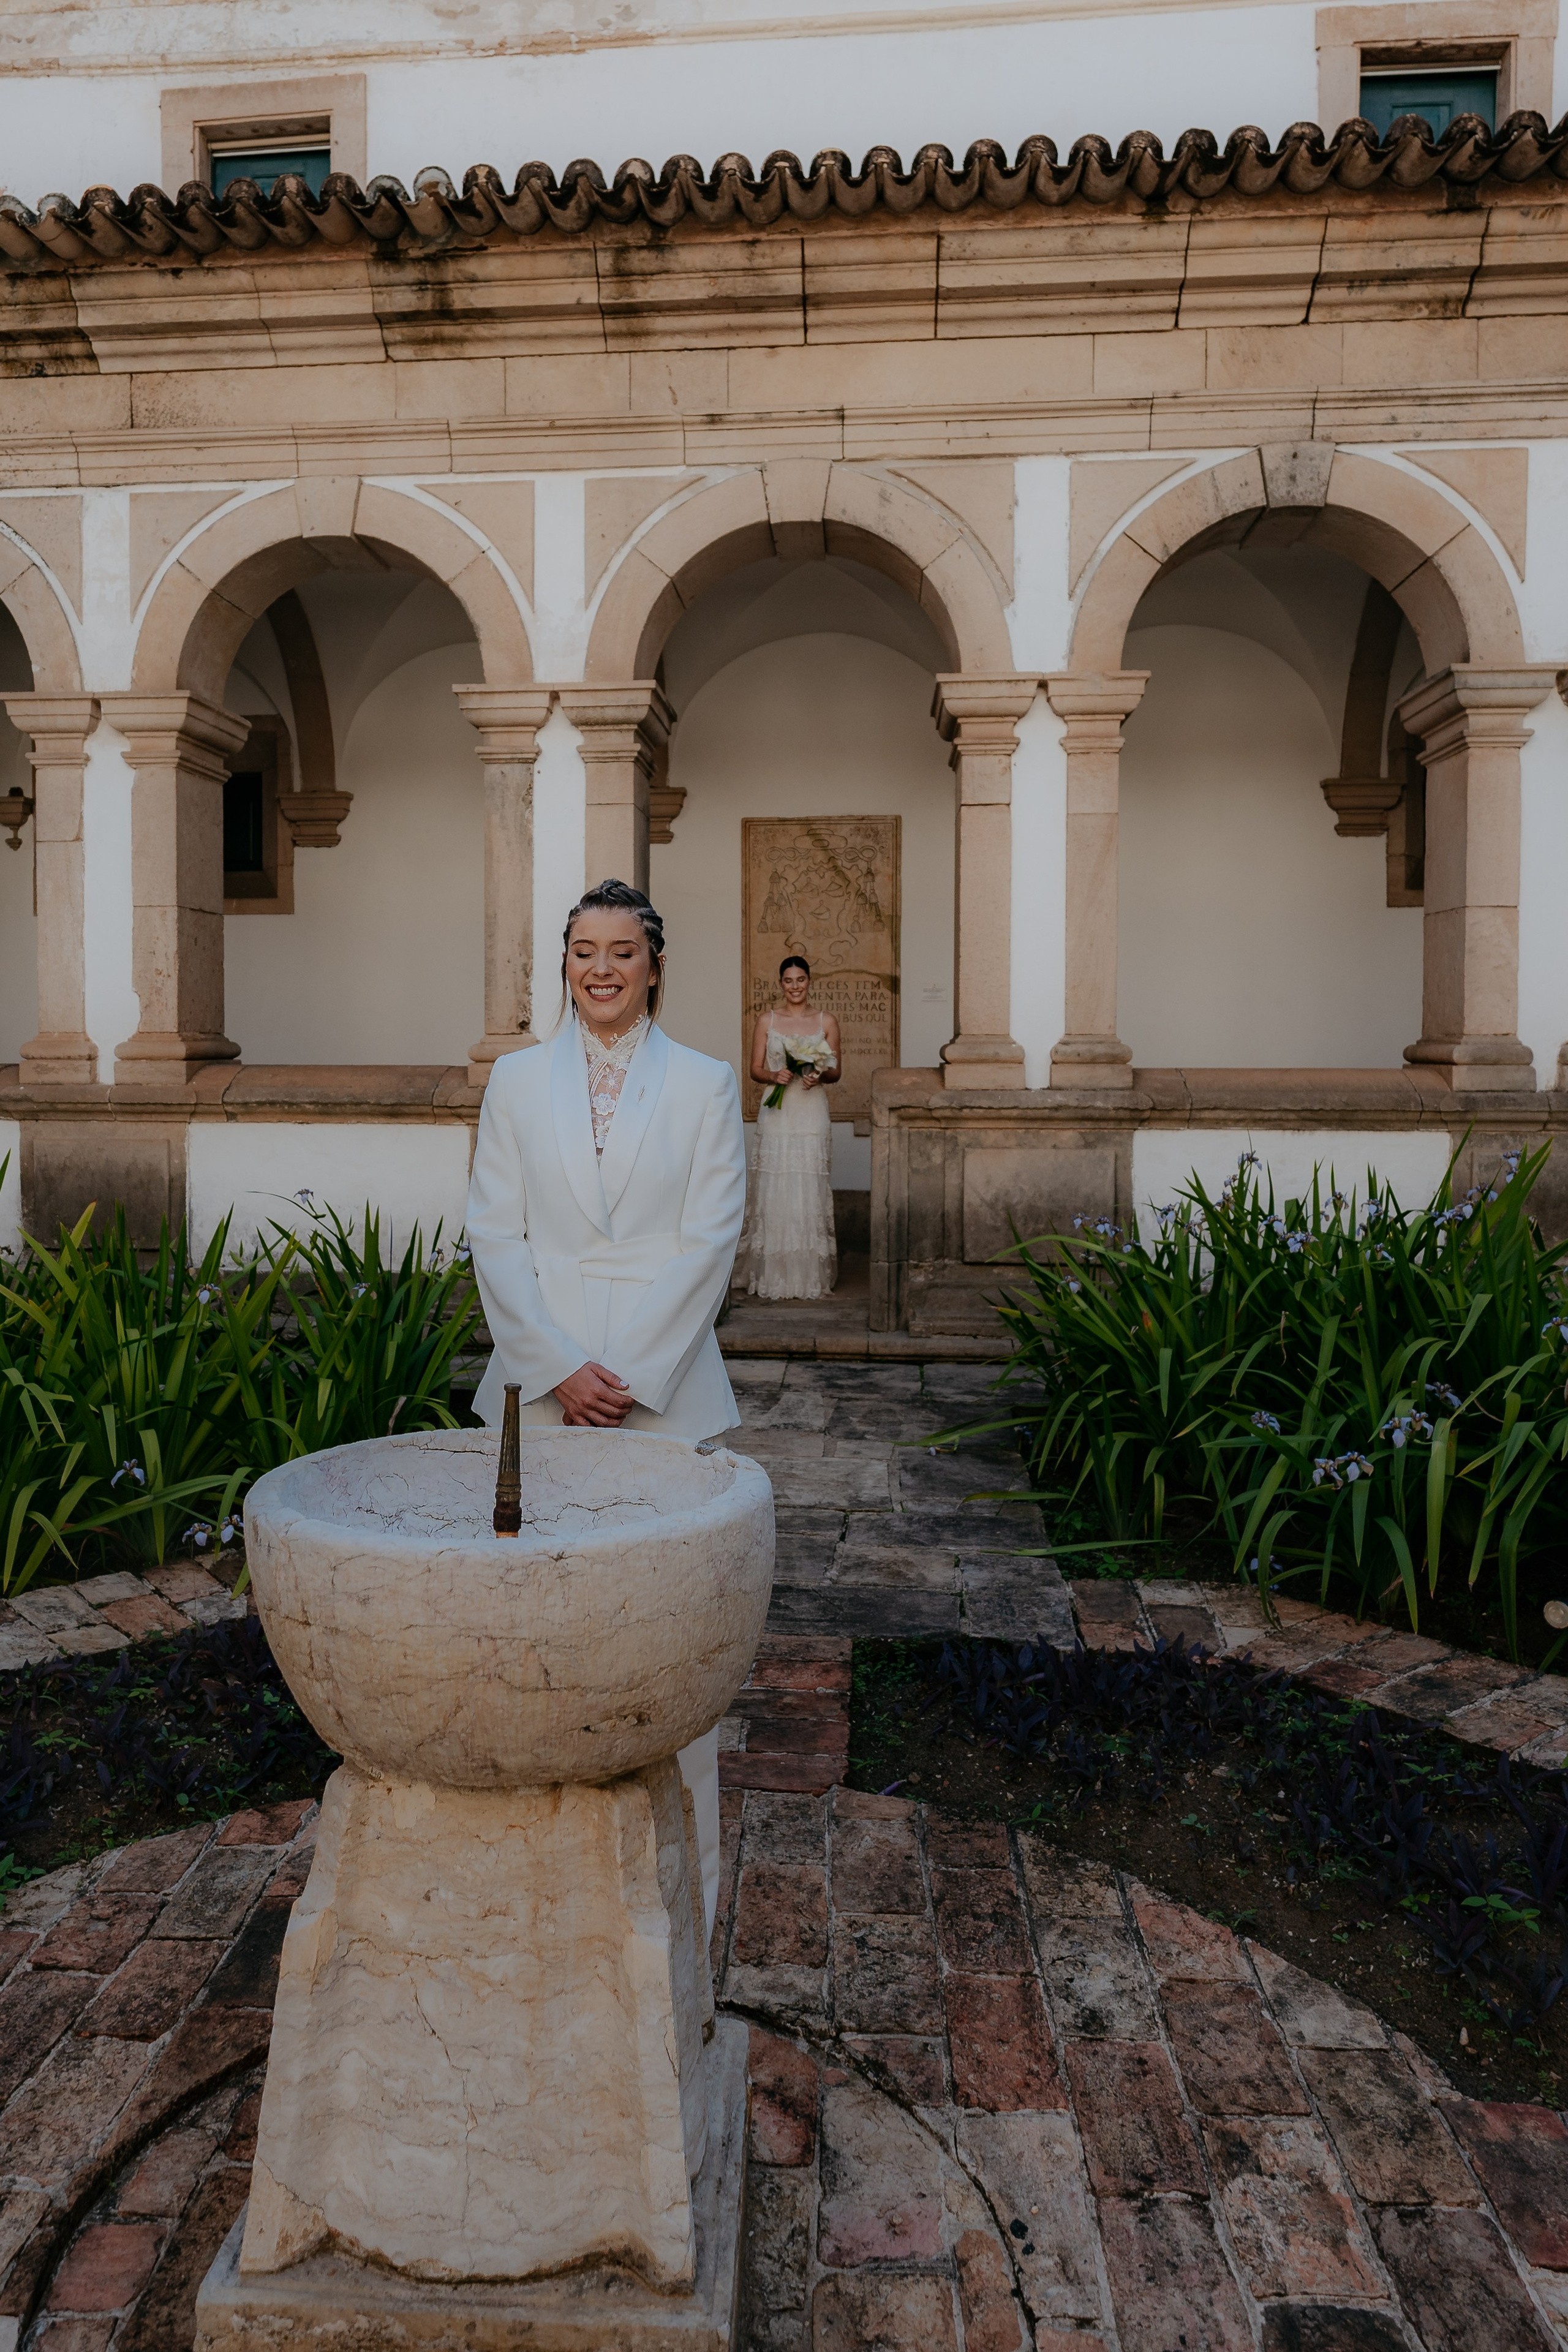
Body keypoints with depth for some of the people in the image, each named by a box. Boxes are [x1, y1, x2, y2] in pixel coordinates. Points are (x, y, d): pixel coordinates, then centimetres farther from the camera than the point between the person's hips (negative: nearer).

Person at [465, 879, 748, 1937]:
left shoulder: (706, 1084, 4)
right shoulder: (516, 1079, 8)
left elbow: (709, 1241, -2)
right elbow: (495, 1236, 3)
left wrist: (631, 1374, -10)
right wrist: (560, 1369, -8)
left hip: (667, 1387, -1)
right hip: (540, 1383, 2)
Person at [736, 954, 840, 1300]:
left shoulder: (826, 1021, 8)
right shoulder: (767, 1020, 8)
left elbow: (836, 1071, 9)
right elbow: (755, 1069, 7)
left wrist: (819, 1077, -12)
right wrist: (774, 1076, -13)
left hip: (812, 1113, 0)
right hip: (777, 1114, 0)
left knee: (810, 1192, -2)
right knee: (774, 1190, -3)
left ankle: (811, 1276, 5)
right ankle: (773, 1276, 3)